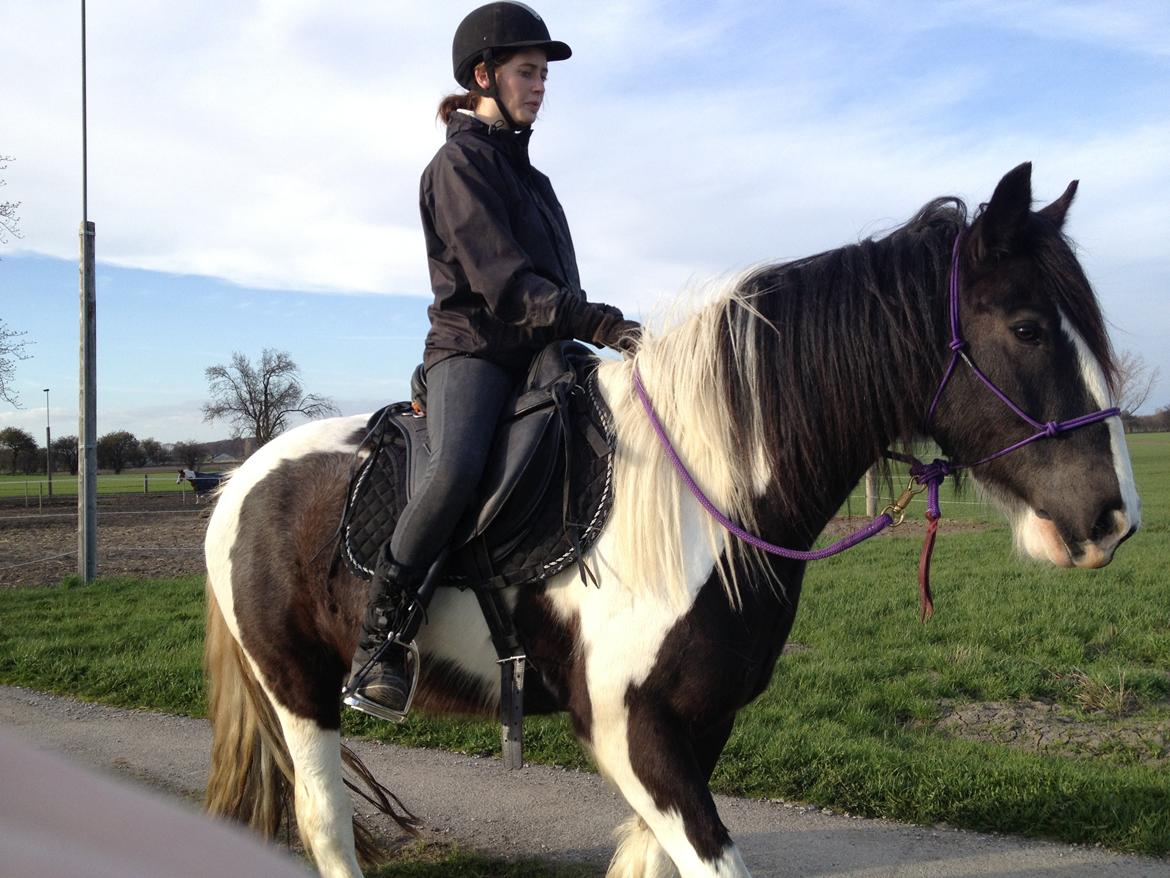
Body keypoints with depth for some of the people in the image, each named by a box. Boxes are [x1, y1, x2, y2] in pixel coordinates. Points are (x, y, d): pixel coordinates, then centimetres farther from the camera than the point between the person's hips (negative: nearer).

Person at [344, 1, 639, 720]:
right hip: (473, 350, -9)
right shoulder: (462, 162, -3)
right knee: (458, 471, -33)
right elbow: (503, 282, -16)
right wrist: (599, 324, -23)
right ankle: (379, 642, -25)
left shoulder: (525, 171, 23)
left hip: (540, 355, 9)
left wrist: (592, 329, 9)